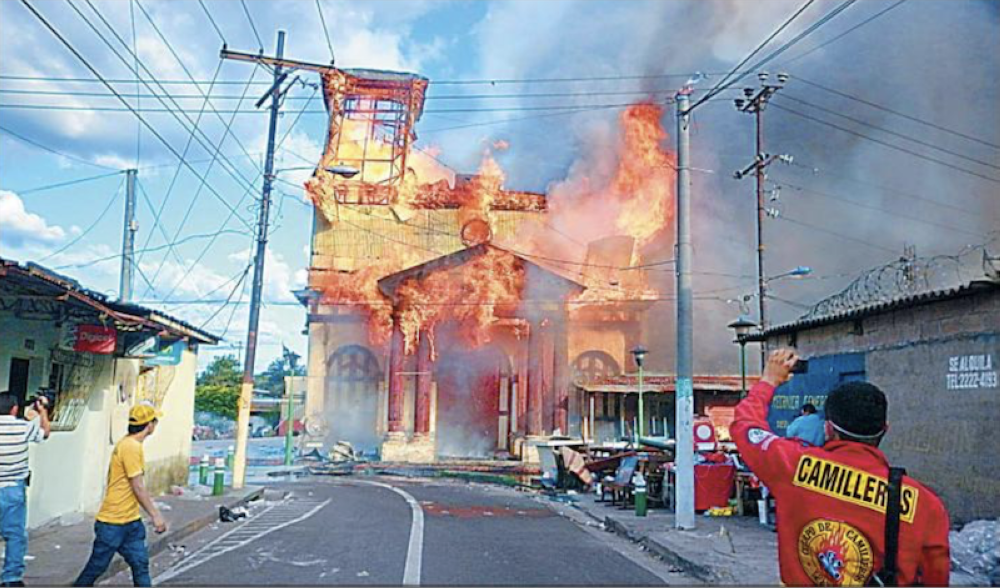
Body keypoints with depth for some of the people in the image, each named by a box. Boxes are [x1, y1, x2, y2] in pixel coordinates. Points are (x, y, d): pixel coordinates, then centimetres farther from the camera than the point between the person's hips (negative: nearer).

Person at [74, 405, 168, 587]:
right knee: (96, 567, 6)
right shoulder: (131, 447, -20)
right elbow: (138, 488, -19)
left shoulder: (128, 443, 9)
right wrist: (155, 515, -13)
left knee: (140, 564, 6)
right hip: (113, 522, -9)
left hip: (131, 521, 9)